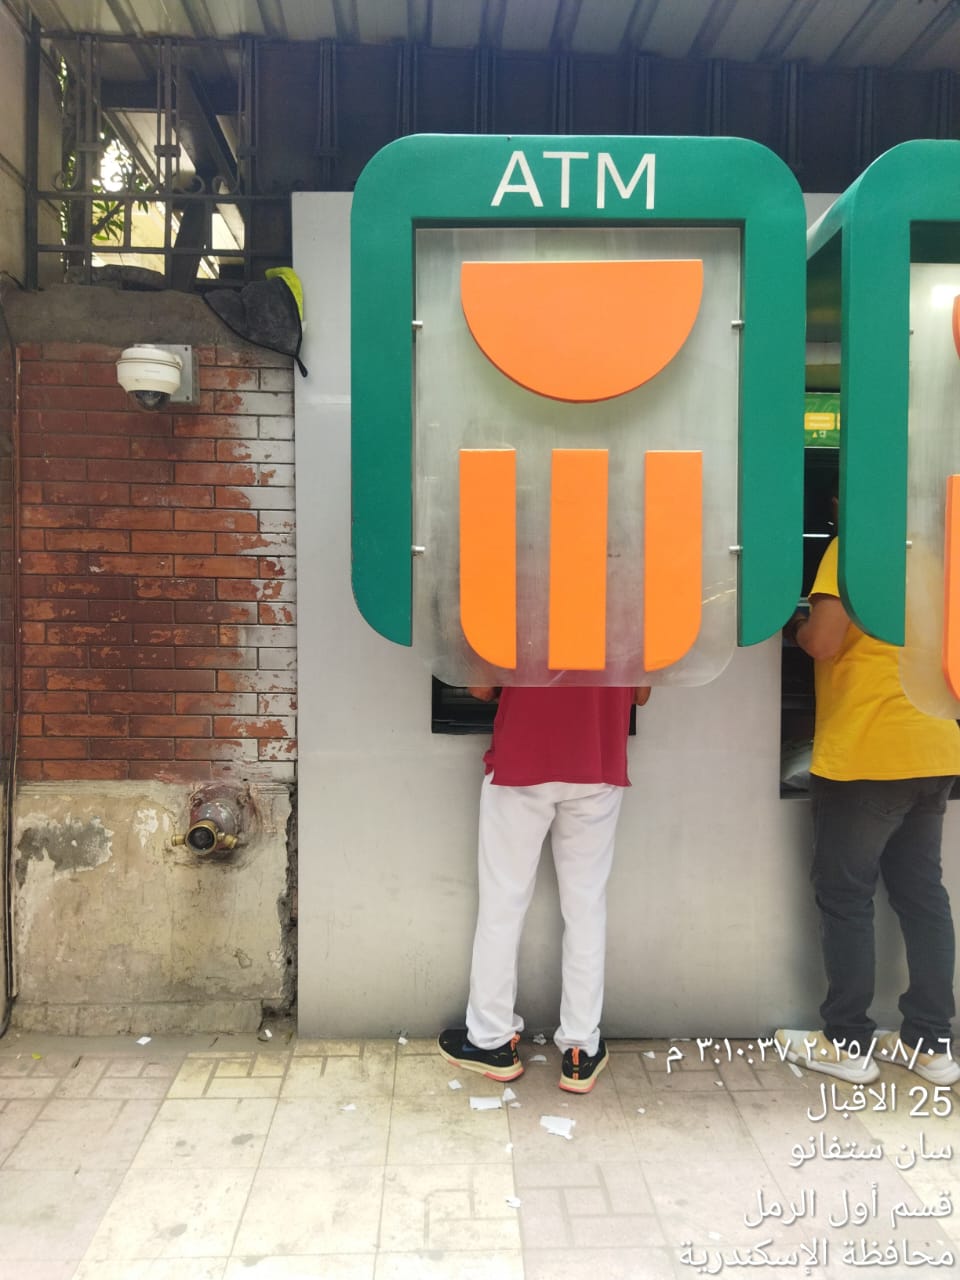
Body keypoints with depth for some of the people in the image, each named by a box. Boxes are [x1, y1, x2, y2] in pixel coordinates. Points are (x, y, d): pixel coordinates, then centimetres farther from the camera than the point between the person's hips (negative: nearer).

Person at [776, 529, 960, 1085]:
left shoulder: (854, 544, -8)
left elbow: (825, 641, -16)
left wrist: (797, 626, 4)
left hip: (866, 752, -7)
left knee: (845, 895, 4)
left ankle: (848, 1042, 12)